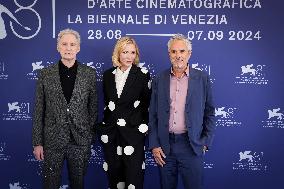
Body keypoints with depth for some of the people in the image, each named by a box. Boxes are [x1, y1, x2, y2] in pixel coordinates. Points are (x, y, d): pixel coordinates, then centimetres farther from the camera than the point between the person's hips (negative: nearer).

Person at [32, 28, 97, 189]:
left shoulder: (89, 73, 1)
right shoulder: (46, 74, 1)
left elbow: (93, 107, 5)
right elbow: (39, 111, 2)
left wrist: (91, 137, 2)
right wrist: (37, 142, 0)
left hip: (80, 140, 0)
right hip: (53, 140, 0)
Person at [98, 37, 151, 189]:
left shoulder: (142, 74, -4)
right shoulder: (108, 75, 7)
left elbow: (147, 104, -2)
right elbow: (106, 102, 13)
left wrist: (144, 128, -6)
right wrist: (106, 125, 10)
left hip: (133, 133, -3)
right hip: (111, 133, 4)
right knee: (114, 175, 13)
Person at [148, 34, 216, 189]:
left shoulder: (202, 79, 0)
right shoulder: (159, 80, 4)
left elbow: (209, 112, 5)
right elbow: (153, 115, 6)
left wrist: (206, 142, -1)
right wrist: (154, 145, 0)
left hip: (191, 146, -1)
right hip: (164, 146, 2)